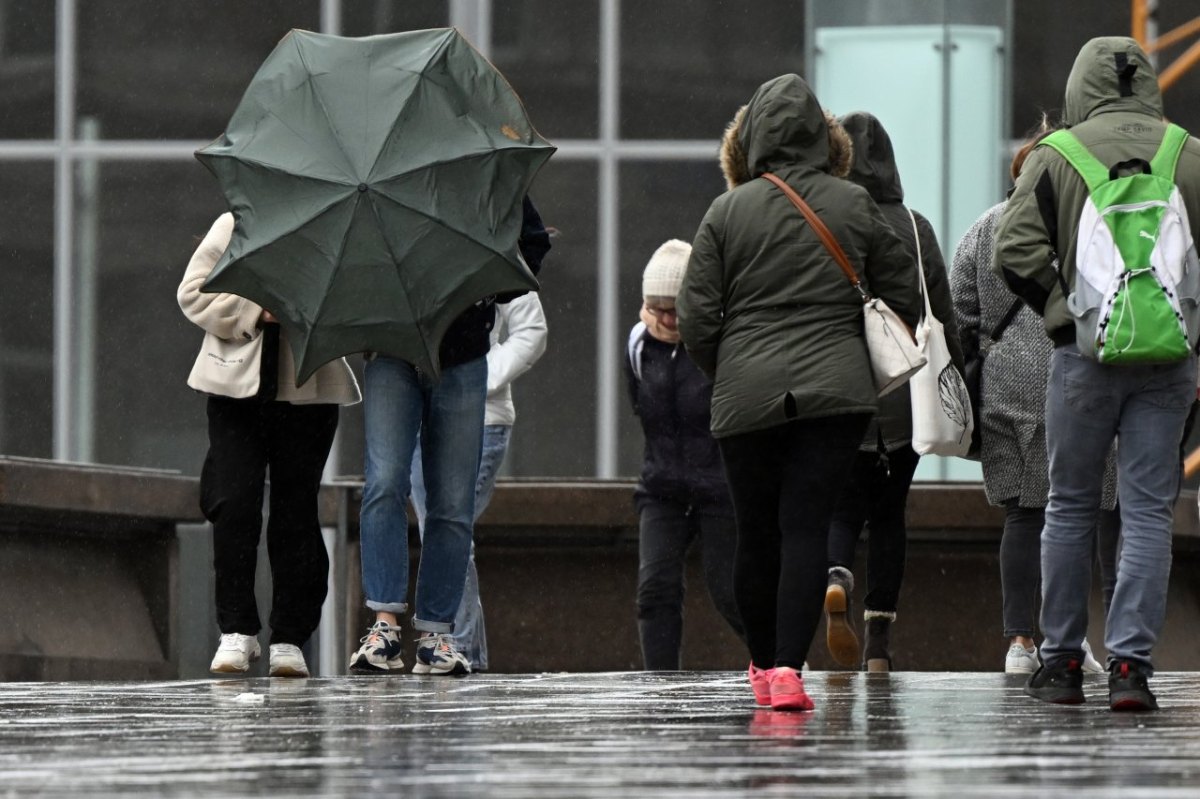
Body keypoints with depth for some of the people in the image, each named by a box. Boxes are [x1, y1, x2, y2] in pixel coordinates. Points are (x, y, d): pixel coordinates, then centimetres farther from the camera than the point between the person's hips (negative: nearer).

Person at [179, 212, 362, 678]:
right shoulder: (233, 228, 7)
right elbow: (194, 292, 2)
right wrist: (254, 312, -11)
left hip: (307, 392, 0)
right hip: (237, 388, 0)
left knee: (296, 509, 1)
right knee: (233, 504, -9)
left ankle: (289, 639, 7)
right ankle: (237, 630, -1)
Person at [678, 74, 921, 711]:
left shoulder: (727, 212, 0)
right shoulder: (855, 206, 4)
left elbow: (696, 316, -1)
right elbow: (905, 296, 9)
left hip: (746, 395, 0)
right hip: (836, 389, 0)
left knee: (757, 533, 12)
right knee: (807, 526, -3)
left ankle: (764, 665, 26)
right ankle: (789, 667, -16)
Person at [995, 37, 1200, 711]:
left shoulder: (1056, 156, -1)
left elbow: (1017, 252, -8)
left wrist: (1066, 313, 1)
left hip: (1085, 353, -1)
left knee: (1071, 507, 10)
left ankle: (1061, 661, 14)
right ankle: (1132, 663, -4)